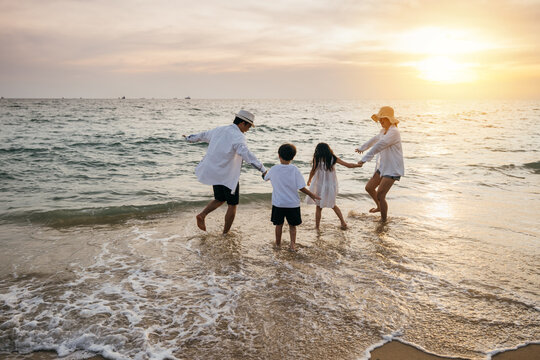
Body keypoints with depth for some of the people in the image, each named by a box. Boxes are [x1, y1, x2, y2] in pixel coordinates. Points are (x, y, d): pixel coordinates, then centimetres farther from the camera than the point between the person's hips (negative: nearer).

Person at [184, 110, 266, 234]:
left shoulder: (219, 130, 7)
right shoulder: (237, 136, -19)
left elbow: (203, 135, 25)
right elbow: (246, 154, -34)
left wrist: (190, 138, 45)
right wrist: (263, 169, -41)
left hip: (214, 172, 8)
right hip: (228, 176, -8)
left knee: (220, 199, 25)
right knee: (232, 205, 9)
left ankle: (202, 215, 6)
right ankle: (225, 234, 16)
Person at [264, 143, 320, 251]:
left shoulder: (274, 169, -7)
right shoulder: (294, 169, -12)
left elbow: (265, 178, 14)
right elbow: (301, 187, -12)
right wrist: (311, 195, 2)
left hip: (278, 203, 1)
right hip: (293, 204, -1)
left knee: (279, 224, 17)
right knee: (292, 225, 14)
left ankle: (278, 243, 31)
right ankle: (293, 244, 7)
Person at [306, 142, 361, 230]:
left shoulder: (317, 158, -10)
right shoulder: (333, 158, -2)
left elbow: (313, 171, -5)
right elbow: (348, 165, 0)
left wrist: (309, 180, 13)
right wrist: (359, 165, 16)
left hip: (320, 186, -3)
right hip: (331, 186, 4)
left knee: (319, 207, 7)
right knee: (332, 205, 23)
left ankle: (317, 227, 11)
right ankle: (343, 222, 21)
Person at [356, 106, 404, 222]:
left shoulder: (394, 132, -20)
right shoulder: (383, 131, 10)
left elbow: (379, 146, -30)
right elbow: (374, 140, 31)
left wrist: (364, 159, -37)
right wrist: (362, 148, 46)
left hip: (392, 169, -9)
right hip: (383, 167, 9)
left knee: (380, 195, -13)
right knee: (369, 187, 17)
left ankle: (383, 220, 2)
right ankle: (379, 207, 41)